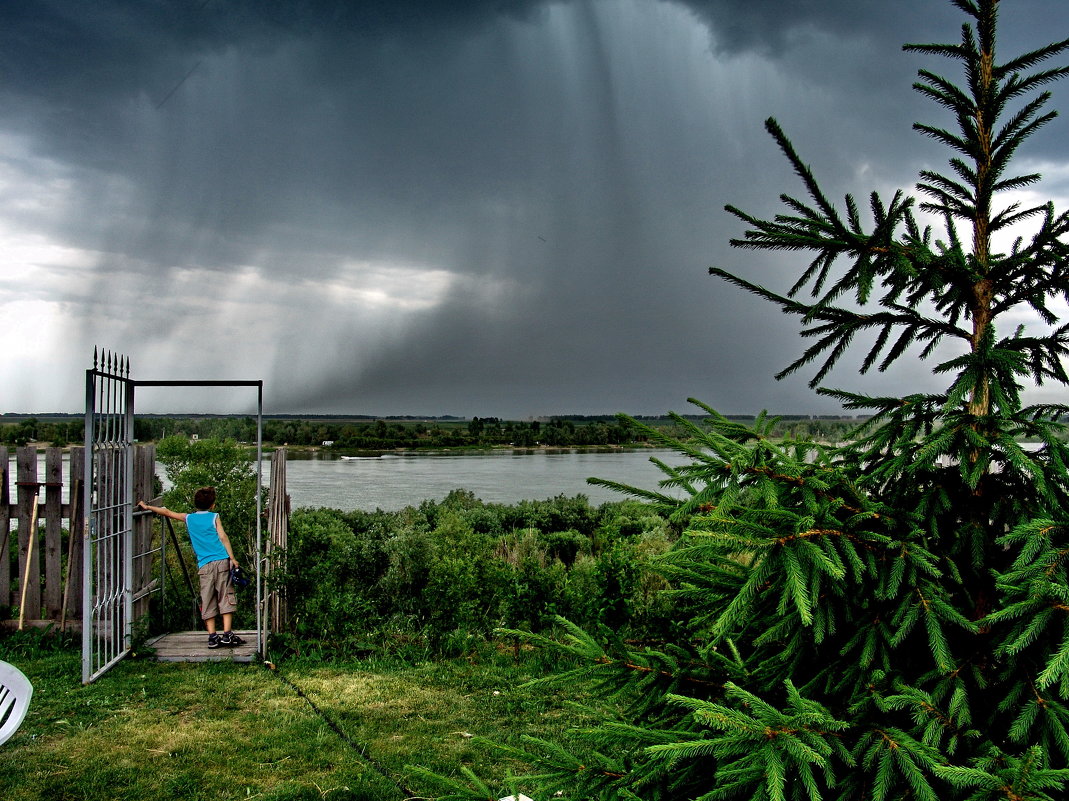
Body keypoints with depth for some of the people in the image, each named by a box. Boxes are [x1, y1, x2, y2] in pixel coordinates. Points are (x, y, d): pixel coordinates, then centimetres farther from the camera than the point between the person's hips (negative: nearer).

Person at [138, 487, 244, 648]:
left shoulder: (188, 518, 14)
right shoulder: (214, 517, 7)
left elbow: (168, 512, 25)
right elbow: (223, 537, -2)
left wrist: (147, 507, 38)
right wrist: (232, 558, -2)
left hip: (204, 565, 2)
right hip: (221, 561, -2)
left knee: (207, 601, 5)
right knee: (226, 598, 0)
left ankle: (212, 636, 2)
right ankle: (227, 634, -5)